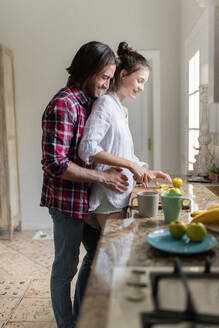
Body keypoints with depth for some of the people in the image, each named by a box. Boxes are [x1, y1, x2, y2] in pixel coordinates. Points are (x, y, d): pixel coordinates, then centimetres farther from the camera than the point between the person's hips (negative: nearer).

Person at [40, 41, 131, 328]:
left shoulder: (89, 102, 11)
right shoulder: (63, 104, -19)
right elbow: (55, 164, -25)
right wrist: (103, 177, -20)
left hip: (87, 197, 10)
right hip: (67, 200, -10)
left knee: (97, 252, 21)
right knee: (66, 267, 7)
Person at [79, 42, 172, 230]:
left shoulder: (122, 109, 16)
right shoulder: (105, 103, -12)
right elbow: (87, 149, -24)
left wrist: (147, 172, 11)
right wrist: (129, 164, -23)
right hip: (108, 200, -9)